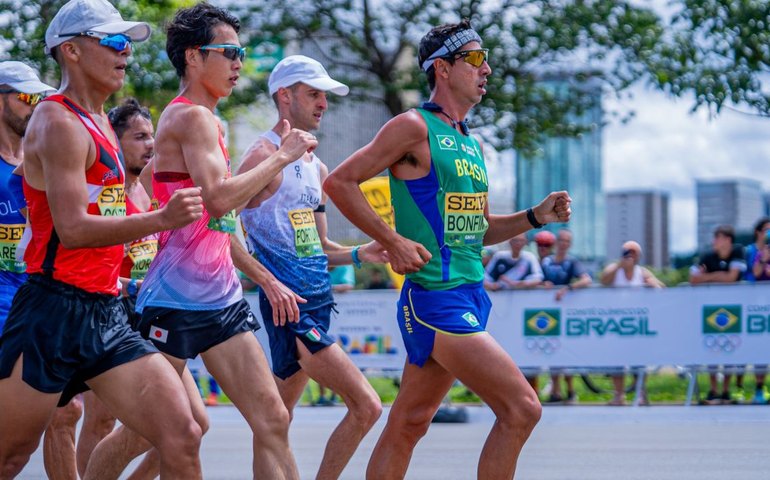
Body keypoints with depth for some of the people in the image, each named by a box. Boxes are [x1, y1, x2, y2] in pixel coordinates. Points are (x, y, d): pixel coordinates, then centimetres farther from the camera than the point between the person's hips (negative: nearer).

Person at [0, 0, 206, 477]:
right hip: (55, 314, -8)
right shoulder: (59, 123, -11)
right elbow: (72, 229, -22)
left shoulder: (98, 121, 18)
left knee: (182, 435, -4)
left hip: (105, 313, 9)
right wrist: (162, 219, -30)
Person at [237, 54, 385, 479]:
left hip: (317, 302, 9)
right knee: (366, 406, -15)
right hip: (290, 304, -9)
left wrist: (359, 254, 5)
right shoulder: (264, 156, -9)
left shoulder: (317, 168, 18)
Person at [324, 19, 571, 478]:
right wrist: (394, 242, -14)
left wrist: (536, 216, 9)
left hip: (470, 298, 9)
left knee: (409, 424, 12)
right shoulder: (415, 128, -8)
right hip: (436, 298, -9)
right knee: (522, 408, -15)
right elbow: (339, 181, -10)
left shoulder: (471, 143, 18)